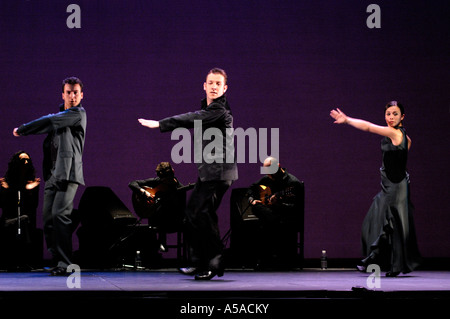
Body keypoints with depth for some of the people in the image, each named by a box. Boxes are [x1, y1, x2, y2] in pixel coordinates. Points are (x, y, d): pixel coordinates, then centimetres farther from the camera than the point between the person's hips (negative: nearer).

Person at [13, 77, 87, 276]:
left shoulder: (78, 114, -2)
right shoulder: (59, 115, 25)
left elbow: (49, 122, -7)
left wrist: (21, 130, 2)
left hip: (68, 173, -8)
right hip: (52, 175, 8)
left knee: (59, 214, -20)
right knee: (48, 218, 3)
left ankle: (65, 264, -21)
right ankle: (57, 261, 9)